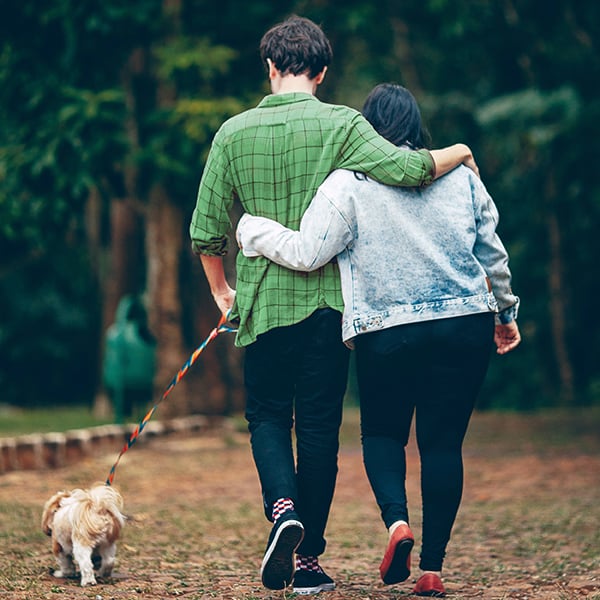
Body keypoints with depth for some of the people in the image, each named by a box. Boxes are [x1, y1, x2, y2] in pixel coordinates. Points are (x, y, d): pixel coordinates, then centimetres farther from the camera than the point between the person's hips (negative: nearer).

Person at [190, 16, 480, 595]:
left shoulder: (234, 133, 1)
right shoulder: (340, 124, -5)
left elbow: (205, 231, 3)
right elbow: (407, 169, -19)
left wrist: (222, 292, 20)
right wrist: (457, 153, 2)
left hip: (263, 302, 1)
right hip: (326, 300, -1)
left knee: (267, 415, 15)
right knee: (319, 427, 7)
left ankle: (282, 506, -12)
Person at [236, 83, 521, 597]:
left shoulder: (348, 184, -6)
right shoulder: (460, 176, 6)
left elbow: (305, 253, -10)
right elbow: (493, 254, 12)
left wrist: (250, 228, 5)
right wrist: (505, 312, 27)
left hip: (386, 335, -2)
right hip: (465, 328, 2)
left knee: (381, 432, 18)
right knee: (443, 442, 8)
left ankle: (396, 521, -8)